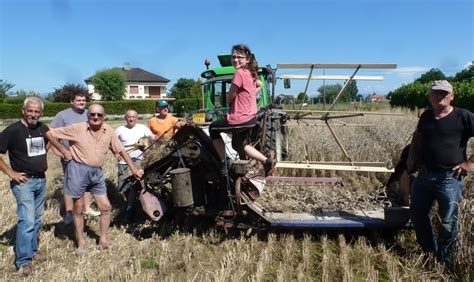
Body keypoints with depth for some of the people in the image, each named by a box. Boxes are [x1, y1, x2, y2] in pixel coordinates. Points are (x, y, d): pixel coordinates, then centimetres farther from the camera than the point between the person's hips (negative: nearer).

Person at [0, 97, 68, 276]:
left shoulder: (42, 128, 4)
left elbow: (50, 140, 27)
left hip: (41, 180, 6)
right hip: (23, 182, -6)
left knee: (36, 219, 15)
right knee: (27, 221, -9)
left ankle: (33, 249, 32)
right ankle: (23, 261, 3)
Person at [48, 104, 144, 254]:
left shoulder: (108, 131, 2)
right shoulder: (77, 128, -8)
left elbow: (121, 150, 8)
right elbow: (51, 133, -5)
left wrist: (134, 169, 8)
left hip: (97, 173, 4)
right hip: (78, 170, -3)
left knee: (106, 207, 5)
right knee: (78, 208, 9)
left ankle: (103, 240, 22)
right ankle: (81, 243, 25)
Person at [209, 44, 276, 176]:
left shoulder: (239, 73, -20)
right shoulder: (250, 72, 6)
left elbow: (230, 97, -14)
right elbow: (260, 84, 28)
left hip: (239, 118, -9)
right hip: (251, 116, 9)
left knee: (213, 128, 13)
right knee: (239, 144, 22)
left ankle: (223, 165, 13)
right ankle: (267, 162, 10)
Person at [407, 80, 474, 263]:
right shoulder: (426, 116, 7)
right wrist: (411, 157, 14)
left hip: (449, 178, -5)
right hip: (424, 174, 6)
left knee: (448, 221, 6)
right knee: (417, 213, 13)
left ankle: (443, 260, 25)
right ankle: (429, 252, 32)